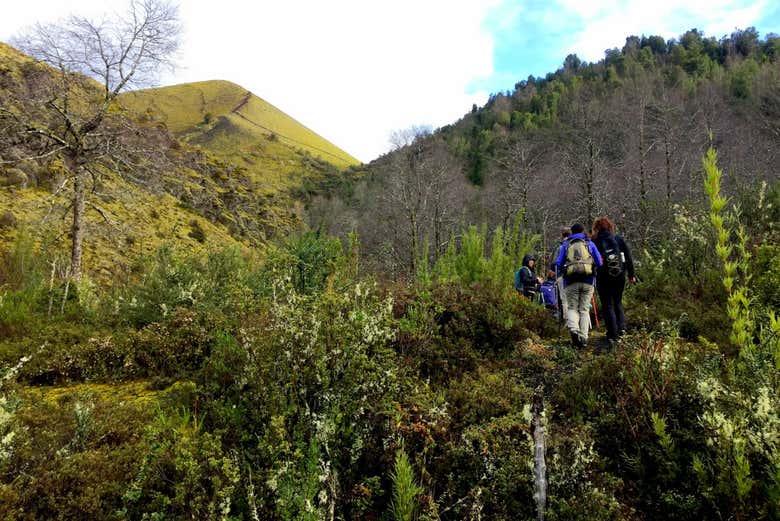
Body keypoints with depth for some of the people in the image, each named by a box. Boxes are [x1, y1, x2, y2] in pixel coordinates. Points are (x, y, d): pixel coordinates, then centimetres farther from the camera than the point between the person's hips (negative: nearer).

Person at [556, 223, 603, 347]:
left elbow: (558, 264, 8)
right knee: (584, 309, 8)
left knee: (572, 308, 8)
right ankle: (583, 338, 3)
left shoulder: (565, 245, 11)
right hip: (588, 281, 0)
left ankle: (573, 329, -20)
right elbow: (599, 263, 10)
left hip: (571, 281, 0)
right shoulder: (590, 244, 11)